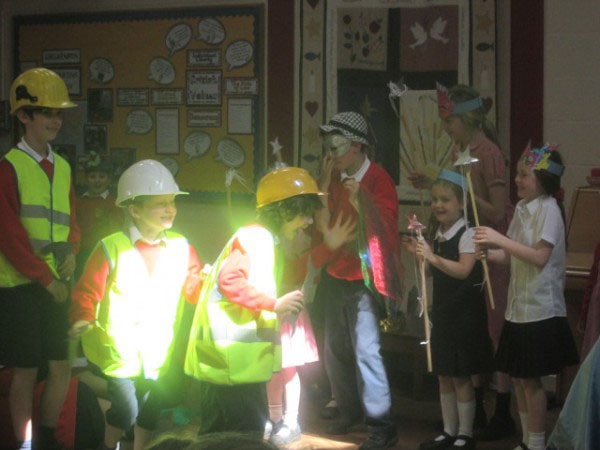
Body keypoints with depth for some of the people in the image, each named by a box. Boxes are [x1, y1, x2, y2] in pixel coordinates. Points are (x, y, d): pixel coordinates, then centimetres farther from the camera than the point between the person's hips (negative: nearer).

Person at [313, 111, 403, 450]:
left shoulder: (378, 180, -11)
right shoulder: (335, 179, 7)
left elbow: (383, 229, -15)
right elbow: (322, 222, 4)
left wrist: (359, 200, -26)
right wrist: (325, 185, -8)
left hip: (363, 279, -7)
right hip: (335, 276, 7)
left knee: (365, 351, -12)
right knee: (336, 350, 13)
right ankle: (349, 413, 30)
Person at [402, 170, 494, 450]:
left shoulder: (467, 234, -14)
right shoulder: (438, 236, 10)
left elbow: (463, 270, -26)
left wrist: (433, 257, -33)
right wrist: (418, 253, 5)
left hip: (464, 314, -8)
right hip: (442, 311, 8)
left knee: (461, 375, -1)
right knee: (443, 375, 13)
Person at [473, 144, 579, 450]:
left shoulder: (548, 209, -13)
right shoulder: (522, 207, 10)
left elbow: (540, 257, -20)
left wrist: (500, 239, -22)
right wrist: (487, 253, -6)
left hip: (539, 309, -8)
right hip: (518, 306, 8)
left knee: (531, 379, -1)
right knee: (517, 377, 13)